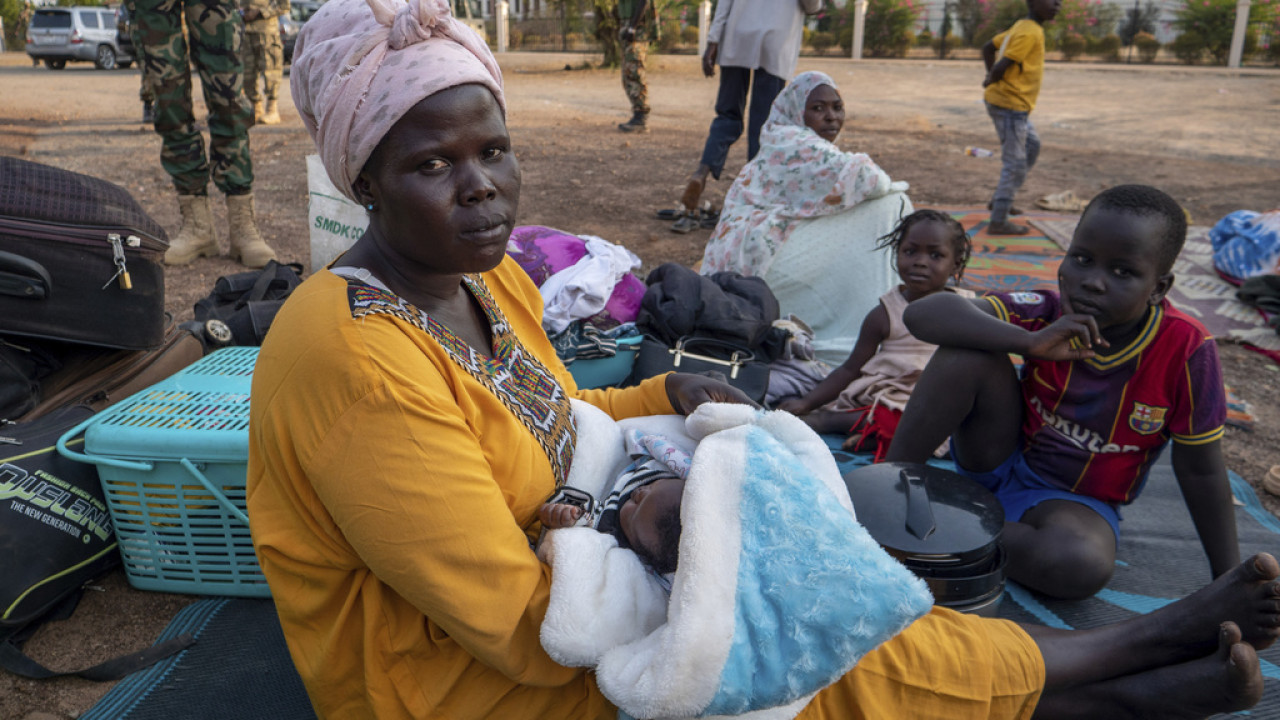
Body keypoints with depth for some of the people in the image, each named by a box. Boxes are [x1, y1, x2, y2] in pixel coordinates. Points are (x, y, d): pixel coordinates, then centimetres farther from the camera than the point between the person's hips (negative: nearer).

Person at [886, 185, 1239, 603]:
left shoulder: (1185, 350, -20)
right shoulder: (1048, 314, -18)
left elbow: (1201, 471, -9)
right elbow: (923, 314, -32)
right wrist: (1030, 342, -41)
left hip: (1074, 498, 0)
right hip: (1001, 458, 1)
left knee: (1082, 565, -38)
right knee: (968, 352, -27)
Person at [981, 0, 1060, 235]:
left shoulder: (1020, 28, 12)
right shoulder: (1030, 33, -18)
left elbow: (988, 47, 18)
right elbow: (1001, 66, -24)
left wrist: (991, 77, 8)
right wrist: (991, 81, -4)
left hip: (1013, 105, 10)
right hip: (1010, 104, -10)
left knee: (1032, 145, 23)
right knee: (1015, 164, -5)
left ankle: (1000, 199, 25)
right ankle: (998, 222, 0)